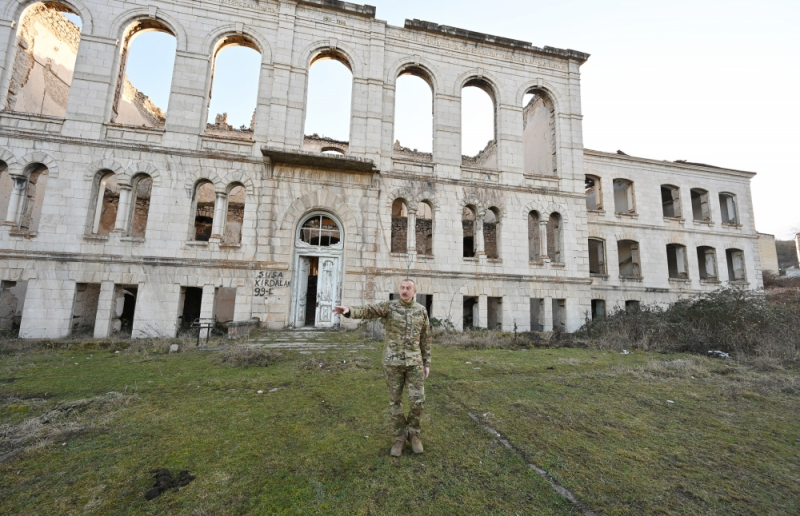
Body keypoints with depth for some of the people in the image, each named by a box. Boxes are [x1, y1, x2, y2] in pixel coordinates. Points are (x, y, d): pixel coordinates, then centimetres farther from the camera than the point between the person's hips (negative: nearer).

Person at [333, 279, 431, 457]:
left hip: (414, 361, 1)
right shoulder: (389, 306, -4)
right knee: (395, 401, 7)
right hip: (392, 361, -1)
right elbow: (366, 311, -20)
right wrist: (348, 310, -41)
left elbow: (425, 339, 8)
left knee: (418, 401, -1)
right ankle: (400, 437, 25)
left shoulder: (421, 310, 3)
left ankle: (413, 433, 24)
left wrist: (427, 363, 7)